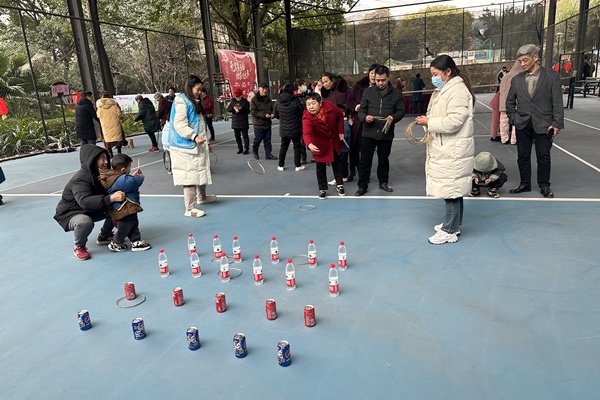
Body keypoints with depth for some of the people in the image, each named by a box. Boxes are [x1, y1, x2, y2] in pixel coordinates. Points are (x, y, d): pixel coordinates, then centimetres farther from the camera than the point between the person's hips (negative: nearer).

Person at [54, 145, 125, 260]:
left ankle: (104, 236, 15)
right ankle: (79, 247, -9)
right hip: (70, 214, -8)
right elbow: (84, 201, -43)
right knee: (85, 222, -40)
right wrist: (110, 198, -55)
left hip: (90, 211, 8)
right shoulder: (80, 178, -28)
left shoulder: (100, 174, -2)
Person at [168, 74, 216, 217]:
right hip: (186, 147, -10)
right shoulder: (181, 101, -10)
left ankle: (202, 197, 40)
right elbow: (180, 124, -19)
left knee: (201, 171, 20)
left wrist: (205, 142, 28)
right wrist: (194, 136, -29)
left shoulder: (194, 102, 21)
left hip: (198, 145, 10)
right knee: (189, 175, -9)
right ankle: (190, 209, -5)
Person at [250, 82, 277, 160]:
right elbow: (253, 112, -13)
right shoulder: (254, 100, -7)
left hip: (267, 123, 5)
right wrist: (264, 115, -21)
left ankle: (268, 154, 14)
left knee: (267, 140, 7)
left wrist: (272, 114, -4)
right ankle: (255, 152, 25)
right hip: (258, 124, -5)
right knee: (258, 139, 2)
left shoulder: (268, 99, 13)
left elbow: (271, 109, 21)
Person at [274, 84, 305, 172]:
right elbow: (303, 112, -7)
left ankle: (281, 165, 19)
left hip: (284, 129, 3)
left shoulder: (278, 102, -3)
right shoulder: (296, 101, -14)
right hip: (296, 128, -3)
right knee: (297, 146, 8)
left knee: (283, 146, 14)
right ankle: (298, 165, 10)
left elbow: (275, 114, 7)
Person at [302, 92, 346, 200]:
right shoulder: (307, 118, -32)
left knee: (336, 163, 17)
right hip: (320, 145, -3)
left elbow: (340, 116, -1)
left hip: (334, 141, 3)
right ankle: (322, 189, 19)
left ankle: (339, 185, 34)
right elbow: (307, 133, -48)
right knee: (321, 166, 3)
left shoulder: (329, 106, -22)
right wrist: (309, 144, -68)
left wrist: (340, 131, -2)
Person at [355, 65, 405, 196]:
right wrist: (365, 117, -17)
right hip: (369, 133, 0)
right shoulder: (368, 92, 5)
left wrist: (393, 117, -18)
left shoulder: (396, 93, 4)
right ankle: (362, 185, 13)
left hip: (386, 134, 1)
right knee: (365, 160, 1)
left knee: (383, 160, 15)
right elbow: (361, 110, 6)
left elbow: (401, 111, 4)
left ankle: (383, 182, 33)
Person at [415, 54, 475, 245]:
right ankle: (452, 223, 30)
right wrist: (428, 120, 8)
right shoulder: (444, 90, 17)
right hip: (444, 149, 11)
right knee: (451, 187, 18)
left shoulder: (458, 91, -16)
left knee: (451, 188, -4)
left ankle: (449, 231, 4)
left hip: (453, 151, -11)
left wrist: (430, 122, -16)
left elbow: (454, 121, -24)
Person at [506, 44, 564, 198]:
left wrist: (557, 123, -9)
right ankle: (525, 184, 23)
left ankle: (544, 186, 19)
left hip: (543, 125, -3)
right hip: (523, 126, 3)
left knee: (543, 157, 4)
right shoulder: (516, 80, 7)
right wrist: (514, 119, 5)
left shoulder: (552, 76, -1)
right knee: (523, 156, 9)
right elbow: (509, 102, 16)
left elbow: (557, 102, -3)